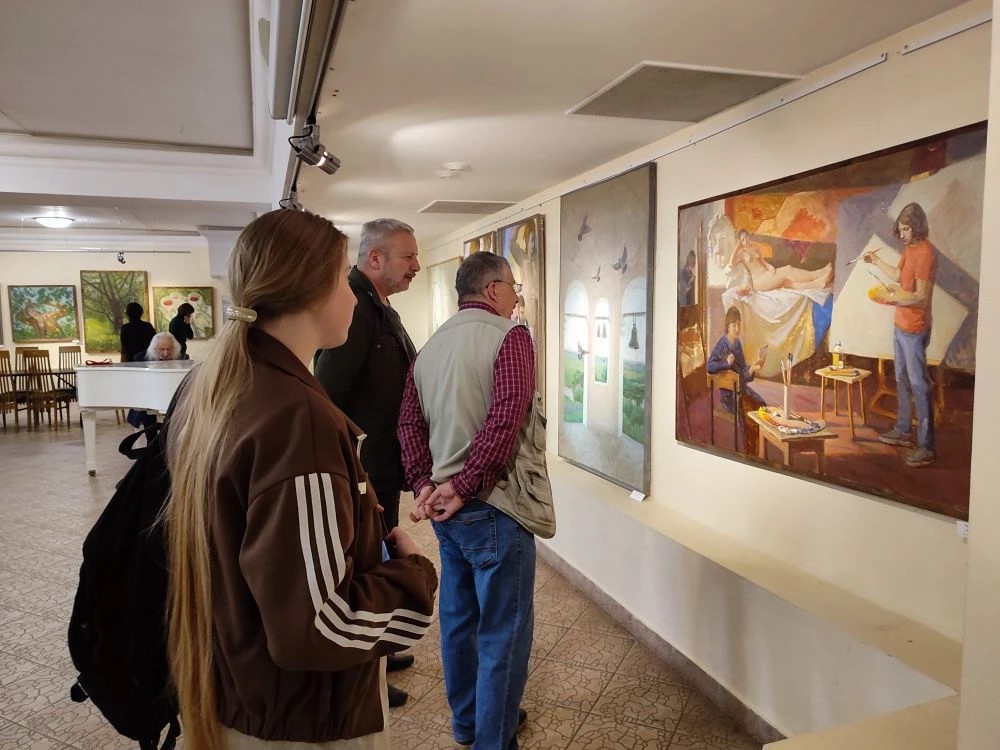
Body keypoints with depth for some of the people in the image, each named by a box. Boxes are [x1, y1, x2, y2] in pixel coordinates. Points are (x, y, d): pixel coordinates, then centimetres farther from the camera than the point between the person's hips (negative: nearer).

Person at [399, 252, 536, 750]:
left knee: (457, 617, 21)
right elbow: (505, 419, -23)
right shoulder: (510, 336, -11)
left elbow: (409, 422, 3)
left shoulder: (430, 346, 9)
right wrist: (464, 486, -17)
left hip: (445, 507, 8)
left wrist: (424, 484, -1)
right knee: (503, 630, 6)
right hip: (491, 505, -8)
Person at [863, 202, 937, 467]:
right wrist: (876, 261, 21)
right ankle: (903, 431, 30)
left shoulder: (926, 252, -19)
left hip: (914, 329, -10)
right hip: (900, 325, 10)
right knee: (902, 380, 17)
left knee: (919, 385, -8)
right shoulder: (909, 248, 9)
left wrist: (894, 297, -35)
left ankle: (926, 447, -4)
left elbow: (921, 297, -22)